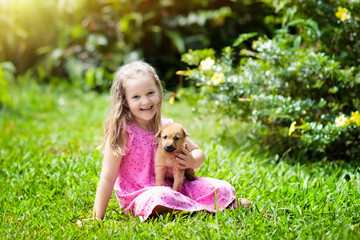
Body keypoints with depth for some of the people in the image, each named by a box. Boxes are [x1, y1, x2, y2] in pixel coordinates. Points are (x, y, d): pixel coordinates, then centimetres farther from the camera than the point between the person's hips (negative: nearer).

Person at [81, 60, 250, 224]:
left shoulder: (167, 126, 1)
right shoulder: (121, 132, -14)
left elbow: (198, 153, 13)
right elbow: (108, 178, -13)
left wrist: (192, 161, -12)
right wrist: (97, 218, -15)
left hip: (173, 187, 5)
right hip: (138, 197, -5)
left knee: (222, 188, -13)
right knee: (161, 197, -38)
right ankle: (203, 208, -18)